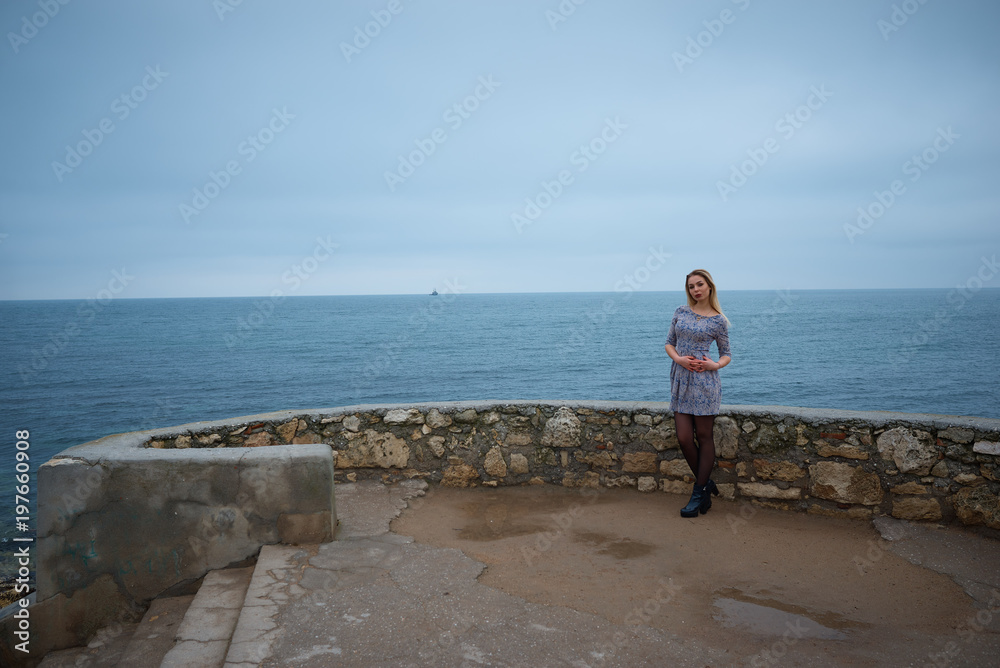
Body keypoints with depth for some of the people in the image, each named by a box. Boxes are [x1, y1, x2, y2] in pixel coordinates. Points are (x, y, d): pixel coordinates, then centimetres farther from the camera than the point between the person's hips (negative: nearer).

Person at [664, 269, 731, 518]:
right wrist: (678, 358, -7)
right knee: (684, 438, 2)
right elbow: (669, 343, 12)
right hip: (680, 379, 4)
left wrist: (715, 365, -15)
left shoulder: (718, 320, 0)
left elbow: (726, 354, 6)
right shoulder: (681, 312, 9)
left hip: (704, 381, -4)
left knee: (703, 436, 3)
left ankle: (700, 492, 12)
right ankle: (707, 484, 22)